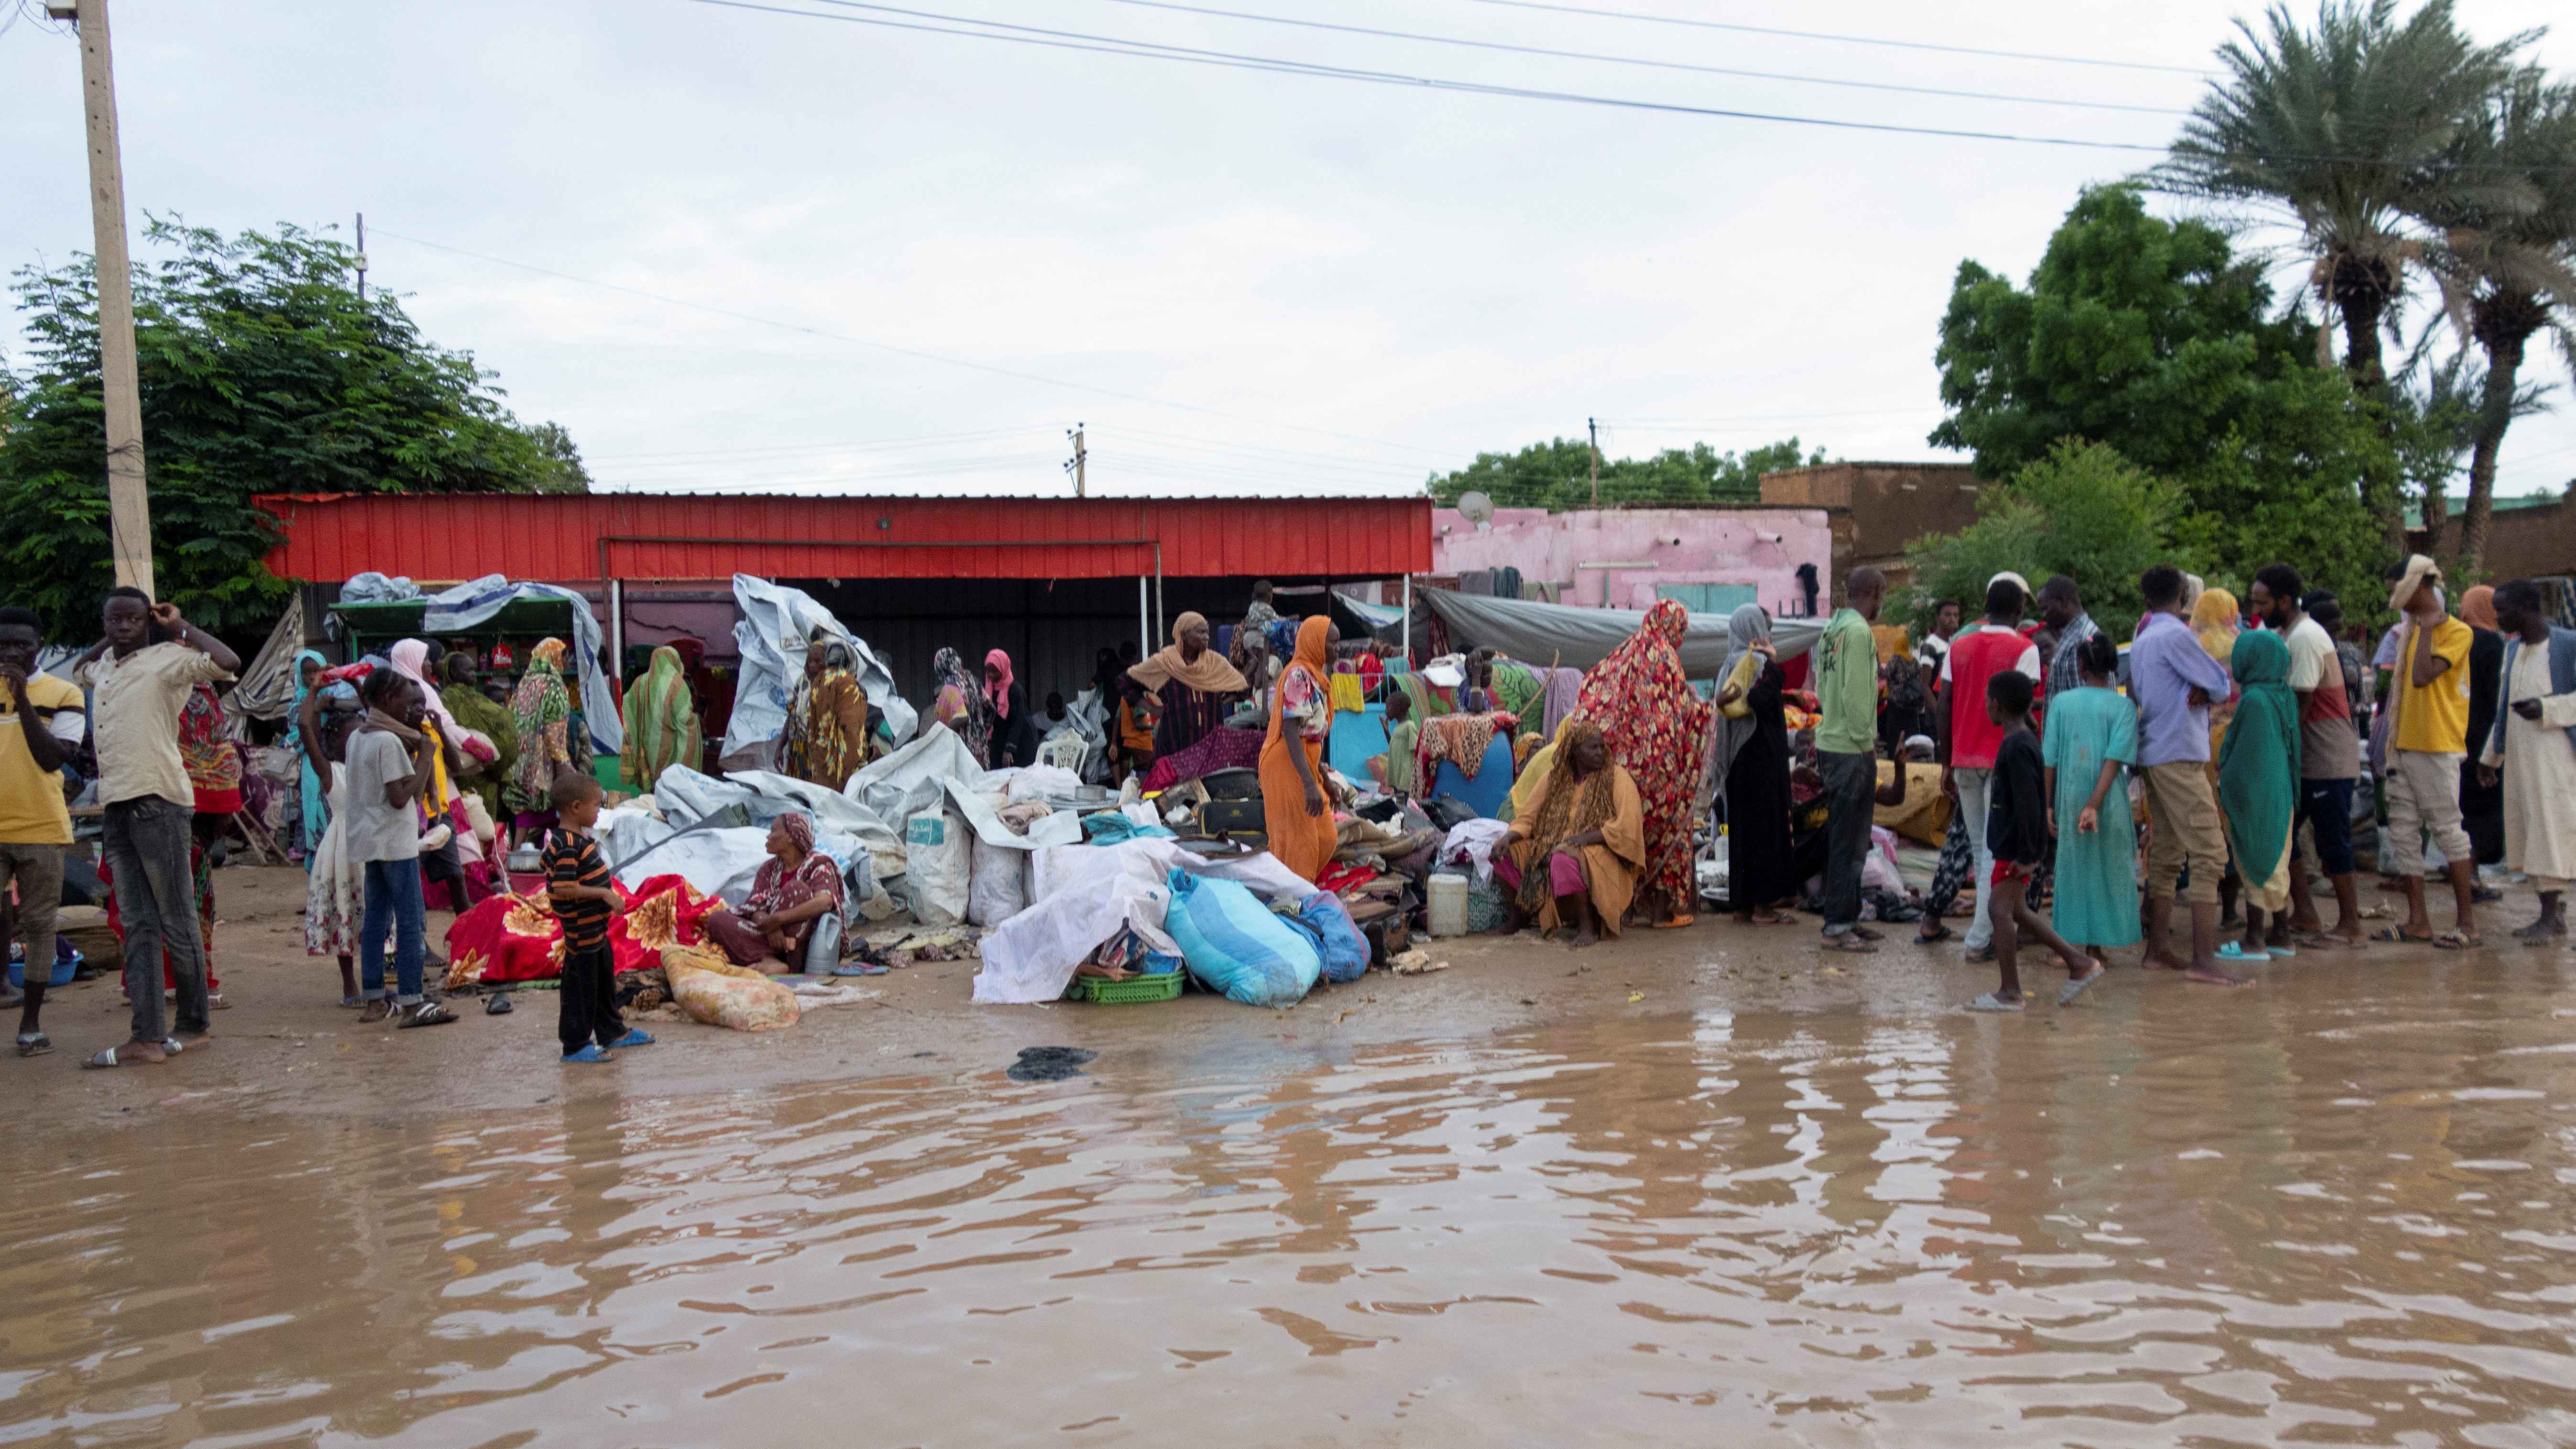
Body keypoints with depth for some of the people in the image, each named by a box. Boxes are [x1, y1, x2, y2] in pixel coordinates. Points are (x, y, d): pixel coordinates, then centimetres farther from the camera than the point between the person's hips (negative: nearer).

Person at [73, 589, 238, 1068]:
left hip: (157, 802, -8)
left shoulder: (166, 659, -4)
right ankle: (147, 1036, 2)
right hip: (116, 807, 8)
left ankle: (194, 1023, 12)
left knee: (177, 921, 0)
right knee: (138, 925, 4)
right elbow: (79, 672, 43)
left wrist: (181, 627, -8)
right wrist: (105, 642, 24)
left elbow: (228, 662, -22)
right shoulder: (105, 666, 19)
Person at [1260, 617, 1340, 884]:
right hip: (1289, 767, -10)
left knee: (1326, 839, 10)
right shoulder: (1299, 674, -15)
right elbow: (1290, 731, -22)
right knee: (1298, 842, -6)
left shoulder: (1315, 674, 17)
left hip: (1306, 765, 10)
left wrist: (1323, 777, 26)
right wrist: (1309, 783, -28)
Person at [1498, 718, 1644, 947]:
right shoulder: (1556, 777, 9)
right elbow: (1528, 817, 9)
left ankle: (1588, 926, -19)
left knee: (1565, 859, -37)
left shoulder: (1617, 777, -4)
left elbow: (1628, 824, -14)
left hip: (1600, 852, -5)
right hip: (1553, 847, 5)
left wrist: (1585, 838, -23)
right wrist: (1509, 836, -13)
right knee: (1506, 853, -11)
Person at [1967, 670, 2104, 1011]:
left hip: (2015, 846, -10)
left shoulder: (2017, 748, -18)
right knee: (2014, 910, 15)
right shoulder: (2023, 742, 13)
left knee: (2001, 909, -6)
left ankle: (2009, 992, -2)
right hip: (2010, 843, 10)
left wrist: (2027, 855, -20)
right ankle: (2079, 963, 19)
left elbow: (2028, 804, -21)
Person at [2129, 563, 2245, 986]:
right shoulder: (2176, 635, -11)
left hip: (2153, 756, 9)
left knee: (2165, 856, 12)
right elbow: (2221, 686, -8)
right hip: (2180, 755, -9)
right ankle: (2204, 960, -13)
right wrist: (2208, 686, 13)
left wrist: (2200, 688, 1)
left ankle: (2156, 950, 15)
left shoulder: (2140, 642, 15)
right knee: (2209, 854, -10)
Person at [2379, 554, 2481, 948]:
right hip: (2405, 748, 8)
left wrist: (2427, 628, -15)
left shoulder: (2457, 631, -9)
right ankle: (2417, 921, 12)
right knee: (2405, 834, 7)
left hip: (2438, 749, -8)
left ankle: (2468, 923, 1)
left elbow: (2422, 676, -22)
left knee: (2449, 832, -5)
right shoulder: (2409, 633, 16)